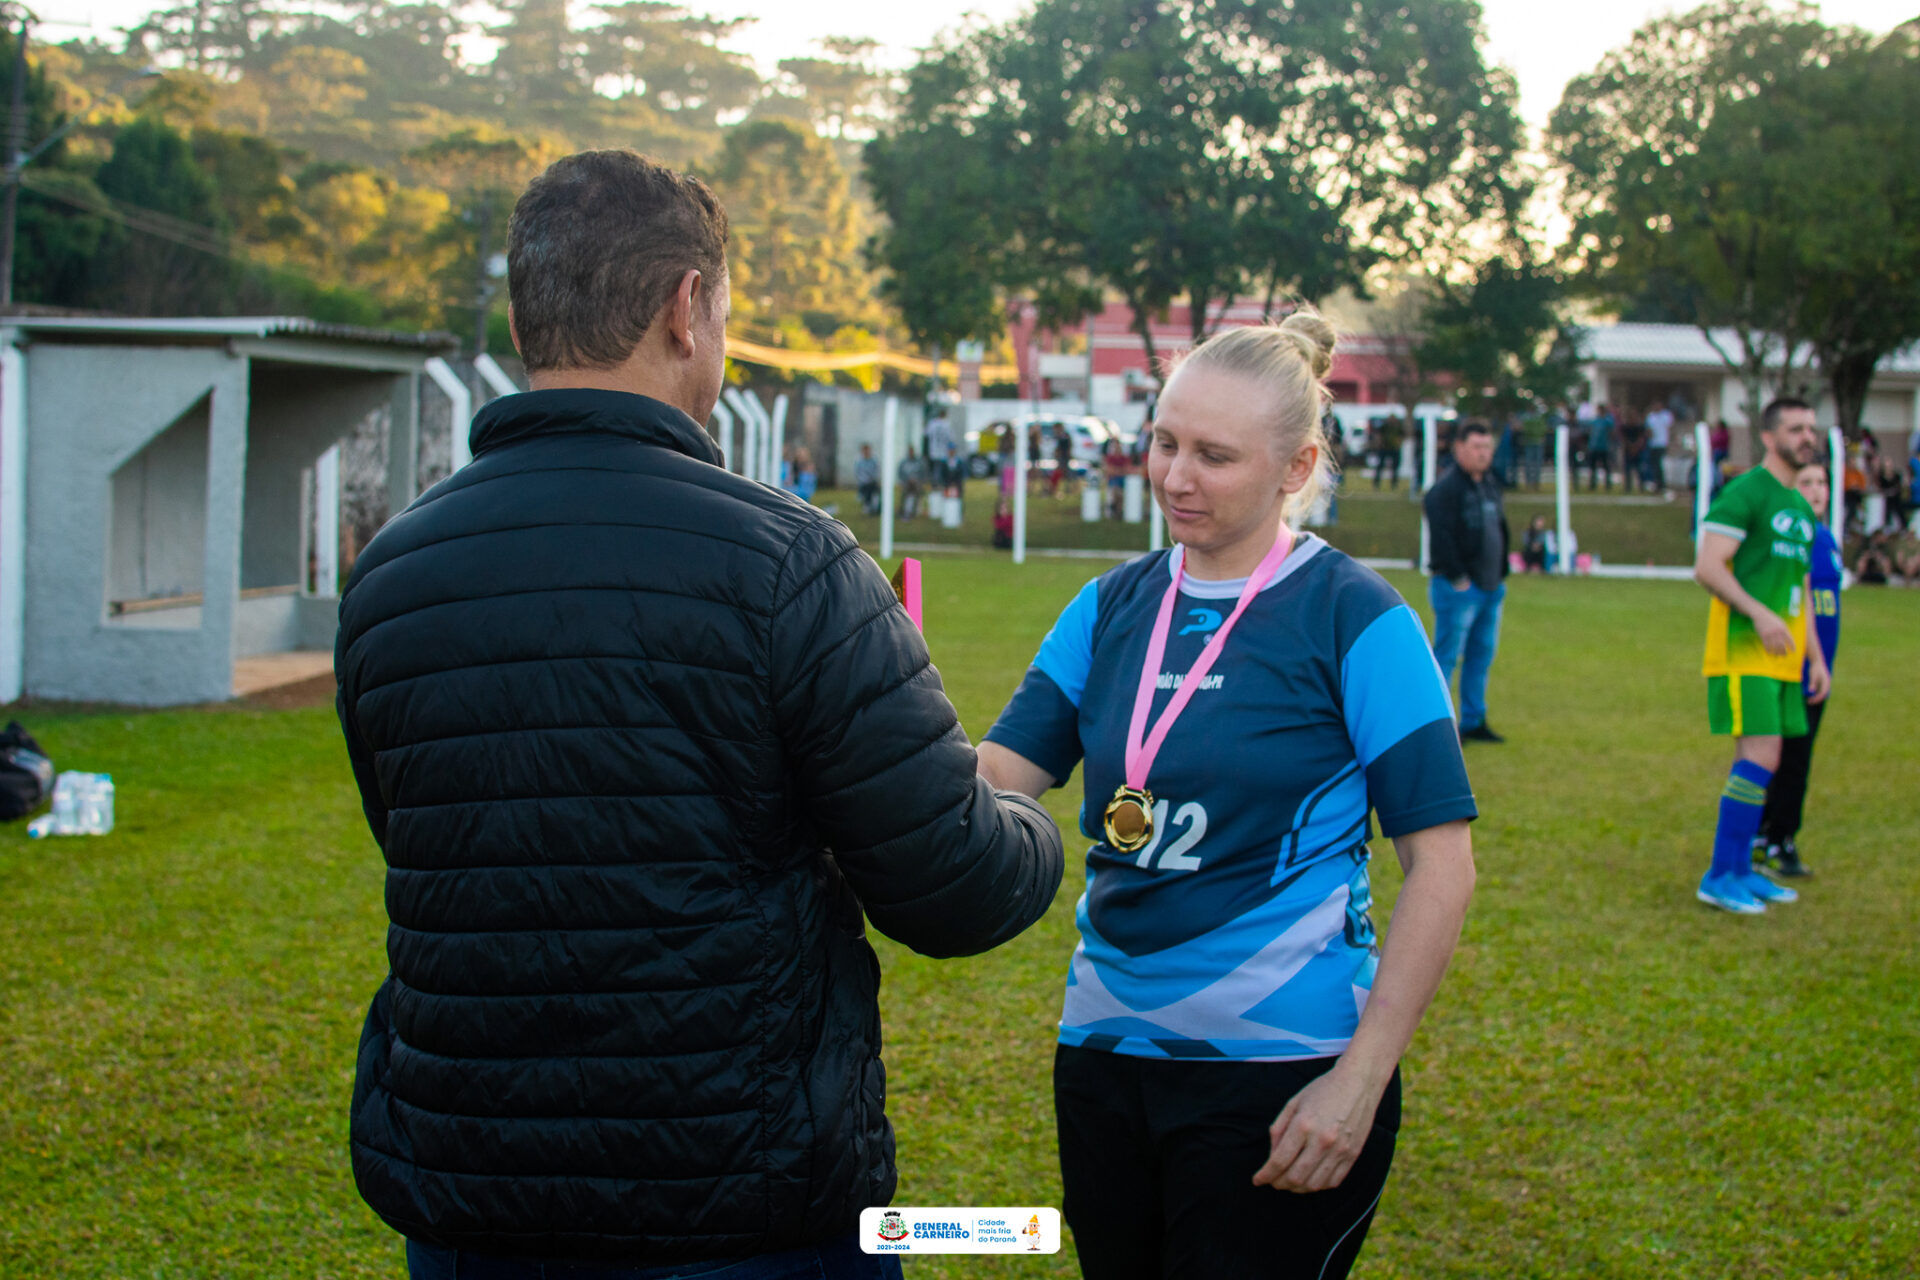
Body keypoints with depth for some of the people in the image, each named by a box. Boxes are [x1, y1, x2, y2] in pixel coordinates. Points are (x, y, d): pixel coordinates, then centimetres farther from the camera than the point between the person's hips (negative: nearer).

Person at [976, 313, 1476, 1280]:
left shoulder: (1354, 619, -9)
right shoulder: (1113, 605, 5)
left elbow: (1440, 861, -10)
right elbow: (995, 778, -1)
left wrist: (1359, 1080, -15)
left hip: (1282, 1069, -5)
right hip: (1105, 1048, 5)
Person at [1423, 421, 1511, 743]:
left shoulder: (1491, 486, 15)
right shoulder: (1445, 489, -12)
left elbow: (1501, 531, 22)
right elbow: (1441, 536, -18)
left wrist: (1500, 574, 15)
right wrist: (1457, 578, -18)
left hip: (1491, 586, 9)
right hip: (1459, 587, -9)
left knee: (1482, 655, 13)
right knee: (1447, 654, -5)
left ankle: (1473, 721, 22)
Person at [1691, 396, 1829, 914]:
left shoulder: (1801, 508, 19)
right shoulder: (1745, 493, -8)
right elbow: (1707, 567, -16)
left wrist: (1816, 658, 21)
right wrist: (1760, 615, -26)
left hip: (1782, 655, 9)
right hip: (1743, 648, -9)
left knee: (1762, 762, 9)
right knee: (1759, 758, -14)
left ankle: (1741, 871, 17)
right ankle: (1719, 876, -8)